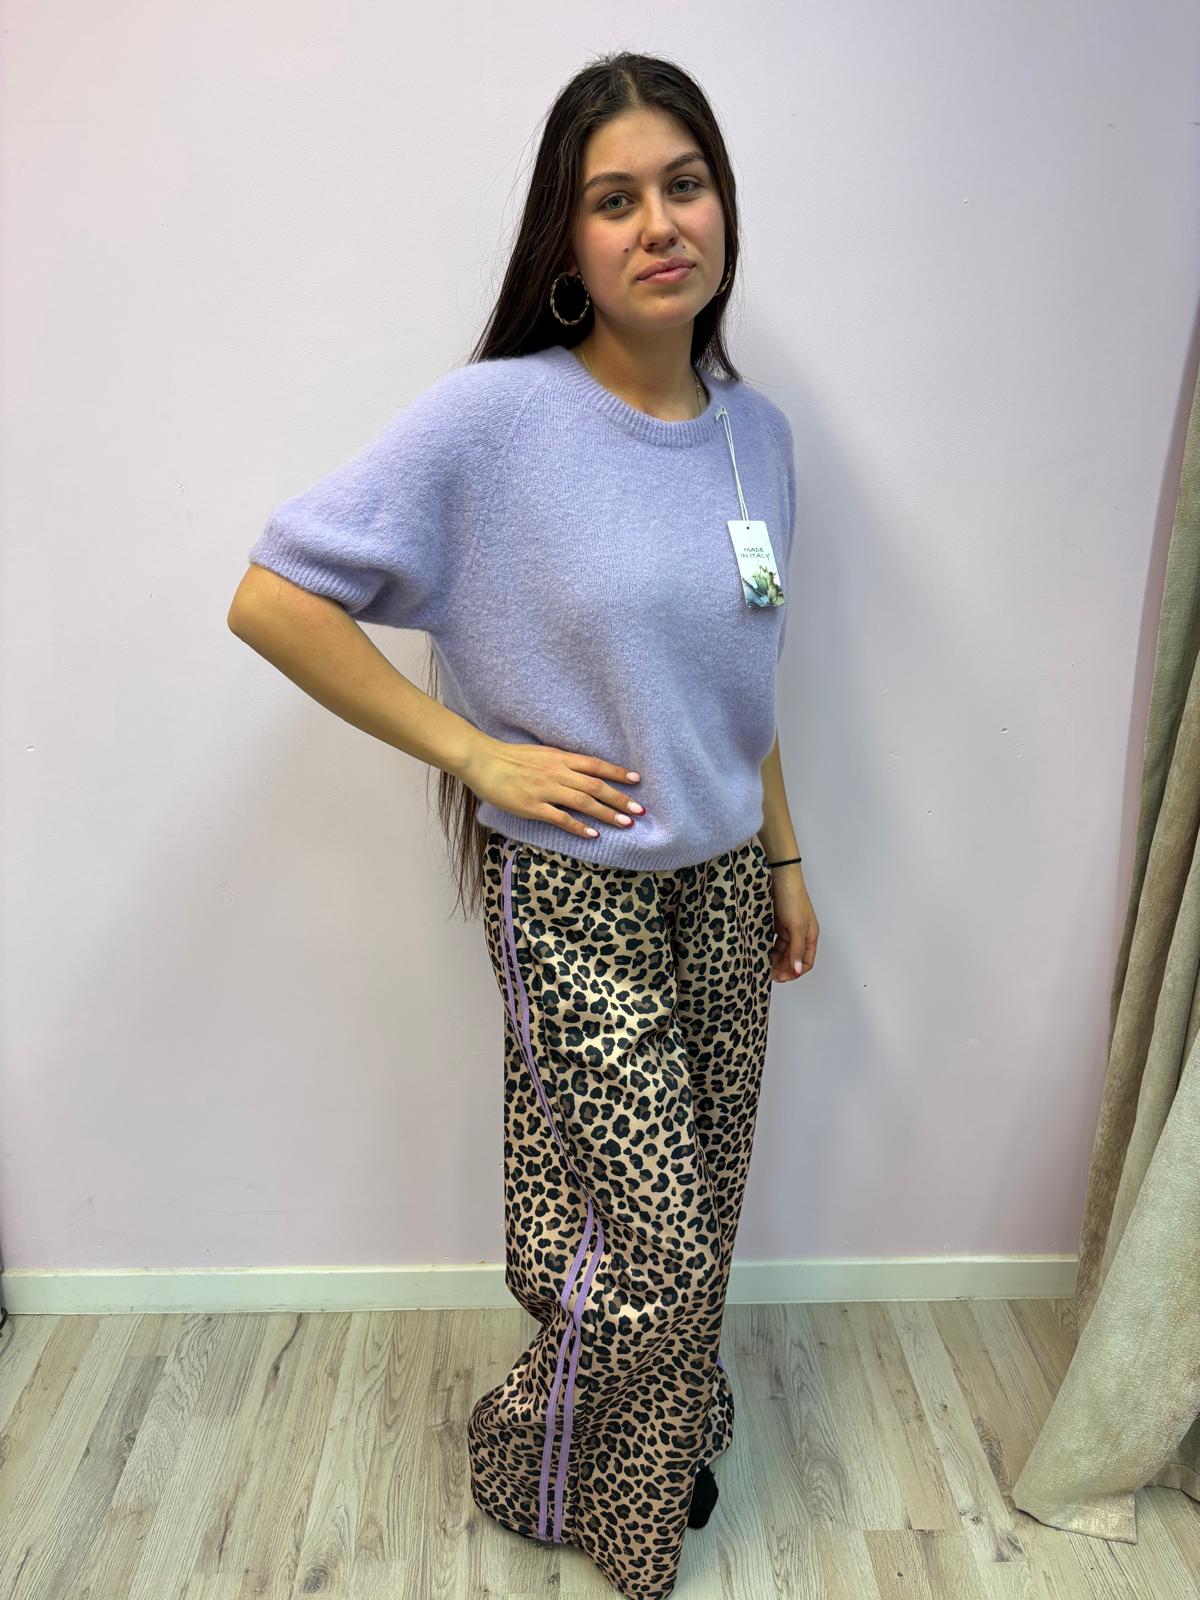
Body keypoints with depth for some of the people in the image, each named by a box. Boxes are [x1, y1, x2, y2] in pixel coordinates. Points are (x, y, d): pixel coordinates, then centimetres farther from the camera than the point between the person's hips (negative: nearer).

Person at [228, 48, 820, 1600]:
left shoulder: (755, 432, 4)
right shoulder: (492, 420, -16)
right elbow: (271, 598, -16)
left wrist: (783, 860, 15)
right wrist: (476, 752, -18)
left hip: (718, 877, 6)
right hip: (572, 890, -6)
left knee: (698, 1196, 18)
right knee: (650, 1232, 3)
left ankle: (660, 1439, 47)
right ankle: (545, 1475, 36)